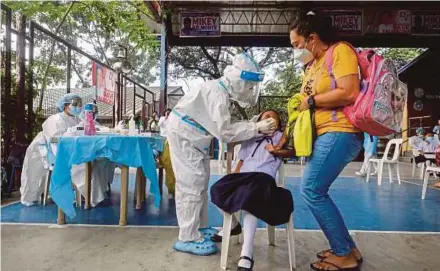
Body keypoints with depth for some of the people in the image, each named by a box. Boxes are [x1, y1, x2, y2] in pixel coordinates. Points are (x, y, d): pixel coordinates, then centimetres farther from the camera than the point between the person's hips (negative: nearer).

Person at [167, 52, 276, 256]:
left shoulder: (223, 91, 3)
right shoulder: (217, 93, -27)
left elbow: (222, 126, 1)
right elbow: (224, 132, -29)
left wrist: (253, 126, -8)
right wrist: (256, 128, -25)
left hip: (195, 138, 10)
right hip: (183, 136, -10)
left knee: (200, 181, 13)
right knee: (192, 184, -9)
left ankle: (200, 228, 25)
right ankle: (188, 238, 1)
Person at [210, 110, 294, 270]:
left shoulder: (280, 136, 21)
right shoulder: (249, 138, 28)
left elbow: (293, 151, 9)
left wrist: (277, 152, -8)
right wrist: (234, 180, 9)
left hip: (263, 176, -4)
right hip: (244, 176, 4)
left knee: (249, 198, -35)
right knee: (217, 190, -20)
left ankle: (247, 253, -34)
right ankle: (233, 225, 10)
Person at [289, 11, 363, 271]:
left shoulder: (341, 51, -6)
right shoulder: (312, 65, 18)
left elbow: (349, 93, -19)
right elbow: (307, 102, 18)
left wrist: (312, 100, -10)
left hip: (339, 133, -9)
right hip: (323, 134, 9)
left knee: (312, 191, -9)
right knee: (315, 191, 9)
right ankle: (347, 247, 21)